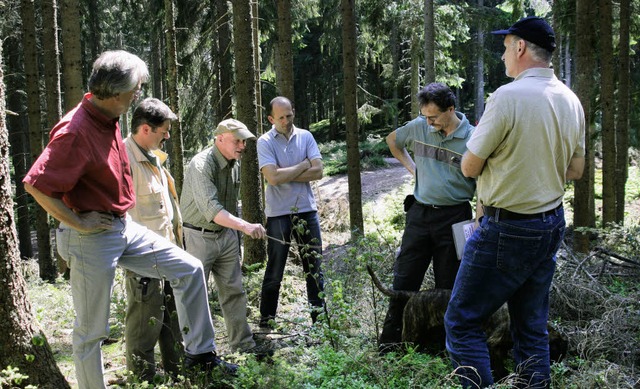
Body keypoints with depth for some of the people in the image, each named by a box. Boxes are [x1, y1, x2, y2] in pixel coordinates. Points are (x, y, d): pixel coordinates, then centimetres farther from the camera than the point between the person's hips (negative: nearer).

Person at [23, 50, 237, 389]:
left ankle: (199, 352, 20)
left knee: (189, 269, 9)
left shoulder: (108, 118, 6)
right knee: (91, 329, 4)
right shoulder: (76, 132, -23)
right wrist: (77, 222, -19)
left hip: (124, 227, 9)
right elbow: (36, 185, -27)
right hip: (92, 236, -9)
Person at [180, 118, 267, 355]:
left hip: (226, 235, 8)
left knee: (234, 291, 11)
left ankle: (244, 345, 20)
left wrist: (236, 236, 17)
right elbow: (210, 208, -36)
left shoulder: (235, 164, 5)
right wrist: (244, 226, -46)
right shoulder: (201, 165, -22)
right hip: (198, 236, -7)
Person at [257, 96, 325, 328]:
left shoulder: (305, 137, 4)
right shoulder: (265, 142, -5)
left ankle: (319, 316, 18)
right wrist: (303, 165, -9)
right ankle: (266, 320, 20)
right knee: (275, 271, 7)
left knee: (314, 266, 8)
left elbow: (318, 172, -6)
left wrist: (285, 175, -13)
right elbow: (273, 177, -19)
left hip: (307, 209, 3)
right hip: (278, 213, -3)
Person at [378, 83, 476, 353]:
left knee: (449, 287, 8)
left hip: (454, 217, -3)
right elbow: (392, 140, 21)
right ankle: (389, 344, 20)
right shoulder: (418, 127, 0)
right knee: (404, 281, 8)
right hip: (419, 213, 3)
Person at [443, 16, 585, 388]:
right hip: (552, 224, 8)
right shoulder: (571, 101, 5)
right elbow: (575, 170, 14)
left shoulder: (508, 96, -18)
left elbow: (470, 167, -11)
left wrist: (482, 137, 7)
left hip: (508, 229, -8)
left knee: (462, 322, 2)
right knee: (532, 326, 15)